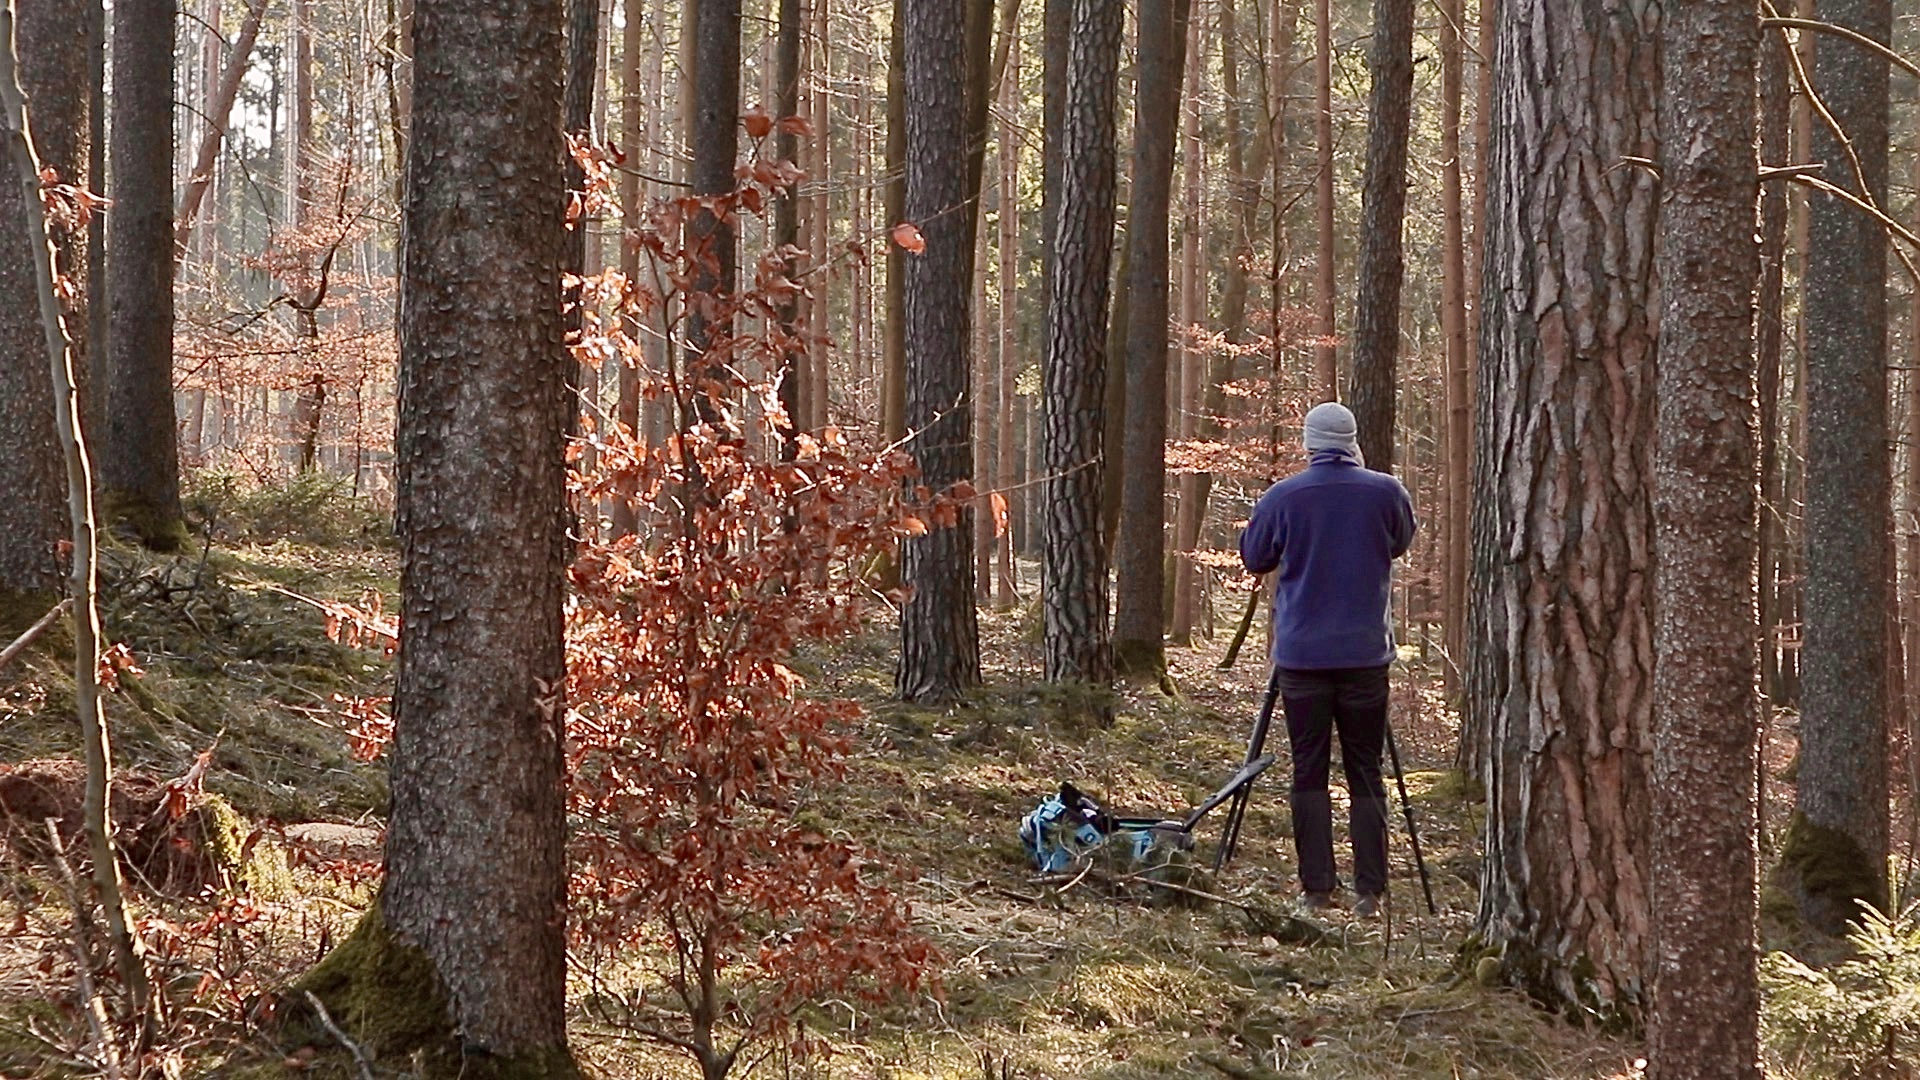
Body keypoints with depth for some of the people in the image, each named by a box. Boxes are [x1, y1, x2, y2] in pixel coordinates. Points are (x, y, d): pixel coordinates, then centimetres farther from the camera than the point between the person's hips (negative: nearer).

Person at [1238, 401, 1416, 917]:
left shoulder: (1284, 496, -4)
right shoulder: (1385, 493, -2)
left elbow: (1254, 557, 9)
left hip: (1301, 656, -1)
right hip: (1365, 656, 1)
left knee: (1309, 772, 4)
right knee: (1365, 773, 5)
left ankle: (1316, 888, 1)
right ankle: (1369, 890, 2)